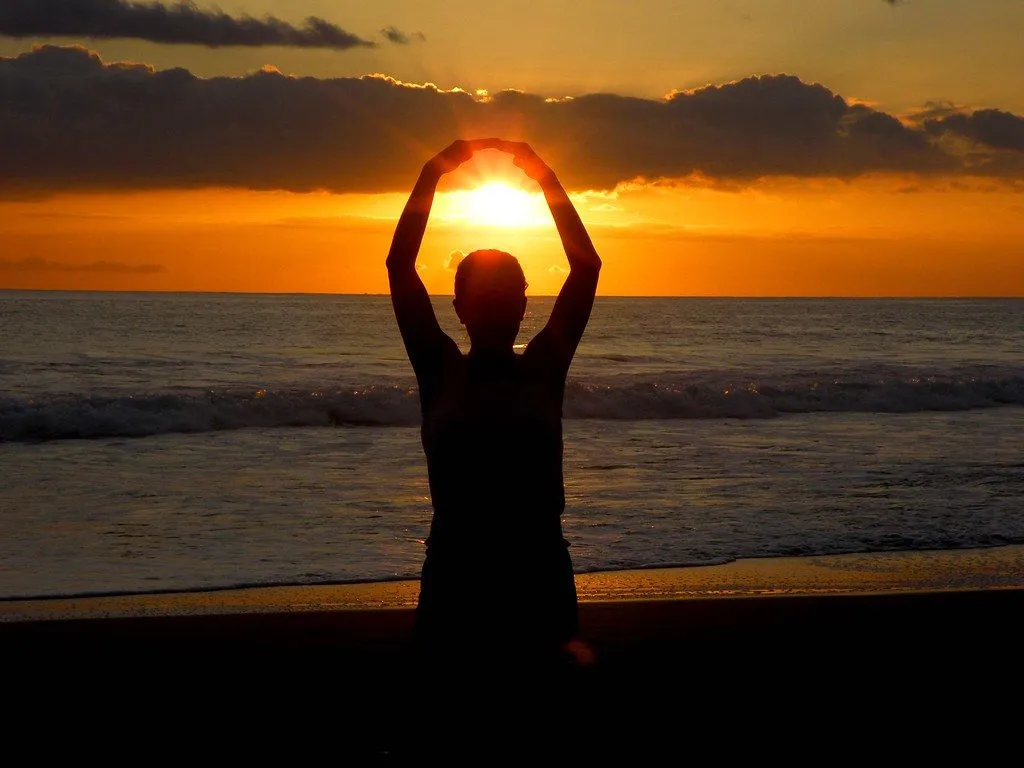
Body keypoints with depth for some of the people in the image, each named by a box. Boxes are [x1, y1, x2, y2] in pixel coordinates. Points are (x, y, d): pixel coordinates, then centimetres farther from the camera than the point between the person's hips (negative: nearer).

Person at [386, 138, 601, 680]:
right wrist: (433, 173, -5)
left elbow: (587, 265, -1)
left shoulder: (543, 371, 5)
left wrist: (546, 177, -4)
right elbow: (399, 265, -2)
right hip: (455, 583, 0)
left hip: (540, 580, 0)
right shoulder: (440, 373, 4)